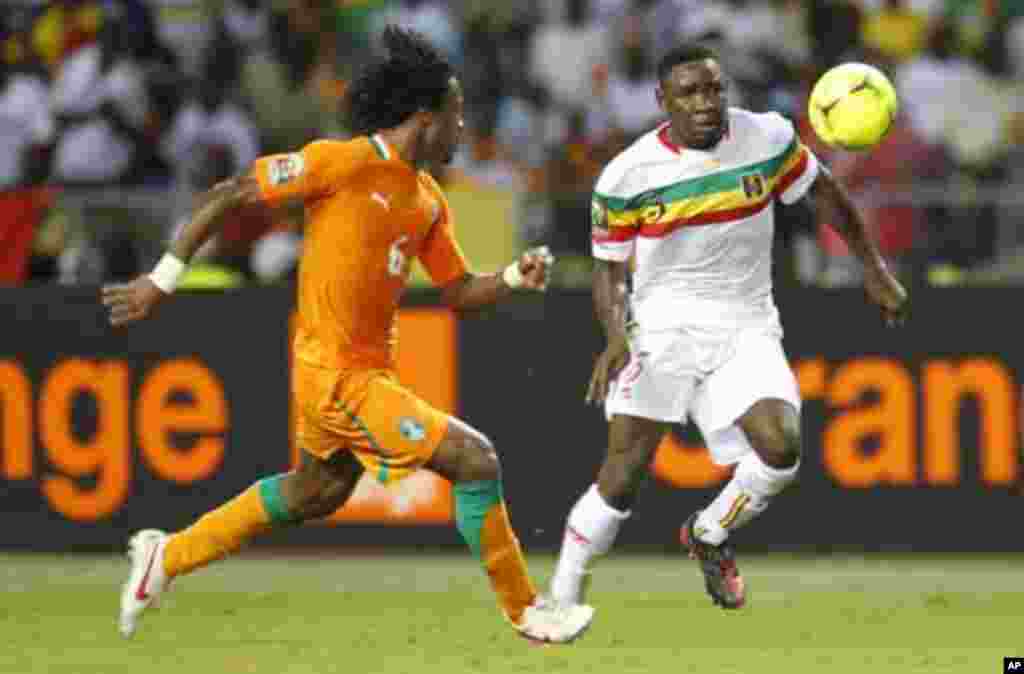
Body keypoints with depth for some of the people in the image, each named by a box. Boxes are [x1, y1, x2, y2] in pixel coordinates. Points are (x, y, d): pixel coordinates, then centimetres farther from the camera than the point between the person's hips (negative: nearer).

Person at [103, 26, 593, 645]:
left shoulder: (428, 200, 9)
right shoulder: (345, 162, -16)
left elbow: (458, 291, 15)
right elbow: (228, 196, -13)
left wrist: (515, 277, -6)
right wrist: (163, 280, -12)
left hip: (368, 367, 10)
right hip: (341, 375, -10)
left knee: (317, 492, 28)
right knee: (476, 461, -12)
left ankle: (167, 557, 41)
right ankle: (525, 610, 2)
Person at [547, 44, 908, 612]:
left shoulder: (767, 138, -6)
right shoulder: (626, 176, -10)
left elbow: (822, 192, 11)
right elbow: (609, 268, 0)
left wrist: (873, 268, 14)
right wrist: (616, 338, -17)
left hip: (746, 327, 2)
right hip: (661, 326, -2)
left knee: (780, 448, -20)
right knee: (622, 474, -10)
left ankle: (709, 536, 10)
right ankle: (560, 600, 6)